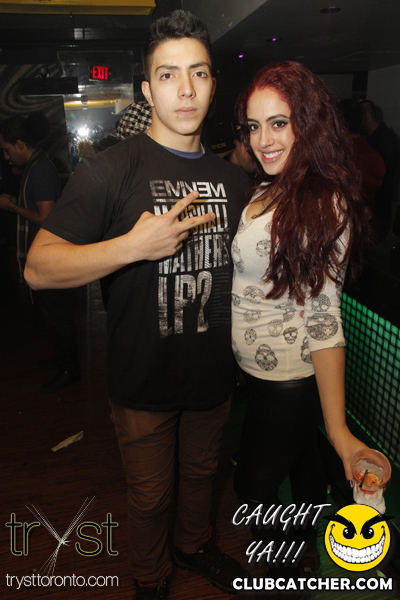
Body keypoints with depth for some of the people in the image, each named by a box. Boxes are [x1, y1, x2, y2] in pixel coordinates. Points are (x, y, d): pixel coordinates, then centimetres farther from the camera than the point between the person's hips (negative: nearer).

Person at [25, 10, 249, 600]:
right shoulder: (111, 170, -13)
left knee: (201, 472, 26)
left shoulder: (233, 178, 3)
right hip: (144, 380, -4)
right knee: (151, 494, 17)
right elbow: (38, 268, -18)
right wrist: (134, 245, -30)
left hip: (213, 374, 5)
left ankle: (197, 546, 55)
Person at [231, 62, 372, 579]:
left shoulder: (325, 206, -23)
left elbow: (323, 317, -25)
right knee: (299, 458, 28)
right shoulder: (268, 188, 2)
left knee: (254, 484, 12)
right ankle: (306, 549, 56)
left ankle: (280, 574, 42)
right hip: (258, 368, 8)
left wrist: (338, 429, -26)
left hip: (288, 381, -8)